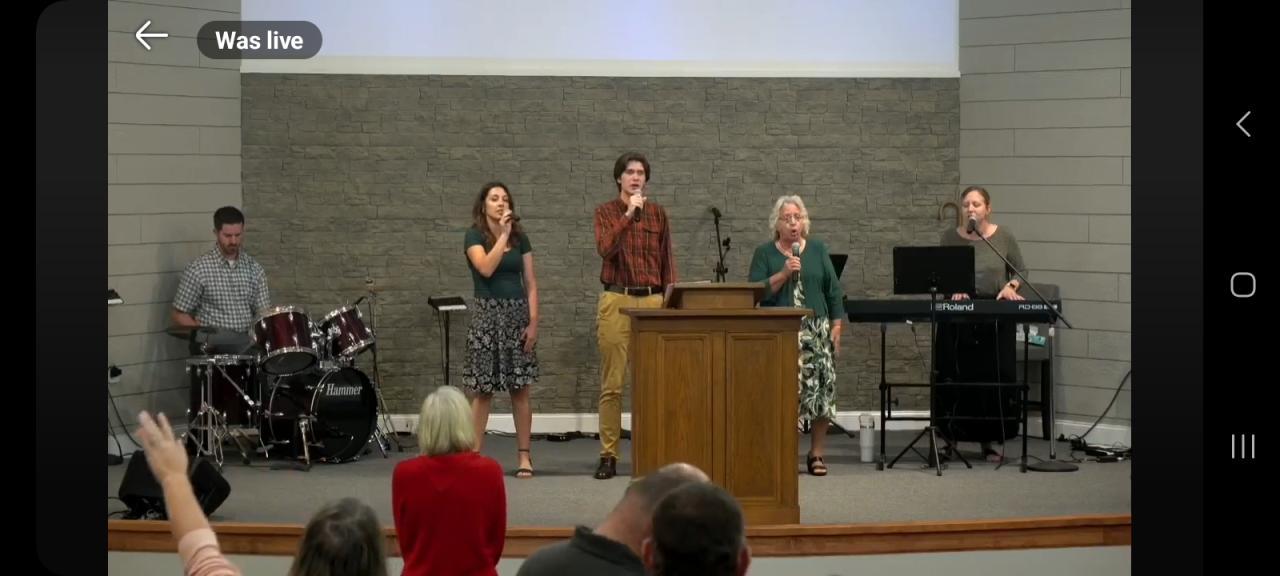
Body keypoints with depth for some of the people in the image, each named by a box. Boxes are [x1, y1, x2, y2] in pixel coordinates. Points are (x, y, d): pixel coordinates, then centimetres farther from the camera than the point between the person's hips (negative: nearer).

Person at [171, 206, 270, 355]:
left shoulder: (254, 268, 8)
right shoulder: (198, 268, -4)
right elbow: (178, 316, 0)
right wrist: (208, 336, -13)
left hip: (248, 343, 3)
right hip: (213, 349, -3)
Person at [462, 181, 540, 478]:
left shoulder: (520, 238, 9)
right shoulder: (474, 236, -1)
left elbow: (531, 283, 7)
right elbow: (486, 268, -19)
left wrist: (533, 321, -2)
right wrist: (503, 234, -15)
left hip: (518, 313, 3)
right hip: (487, 313, -3)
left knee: (520, 389, 1)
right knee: (482, 389, -2)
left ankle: (524, 456, 5)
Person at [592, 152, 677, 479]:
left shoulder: (658, 214, 12)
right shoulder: (606, 212, 4)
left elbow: (667, 260, 13)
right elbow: (605, 250, -13)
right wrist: (628, 215, -17)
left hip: (652, 301, 2)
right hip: (617, 301, -2)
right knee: (612, 383, -2)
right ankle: (608, 455, 1)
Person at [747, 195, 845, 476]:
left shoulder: (818, 250, 12)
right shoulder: (764, 253, 8)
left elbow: (834, 291, 11)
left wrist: (836, 326, 3)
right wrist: (783, 274, -13)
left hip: (816, 331, 1)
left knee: (821, 390, -6)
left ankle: (817, 454, 2)